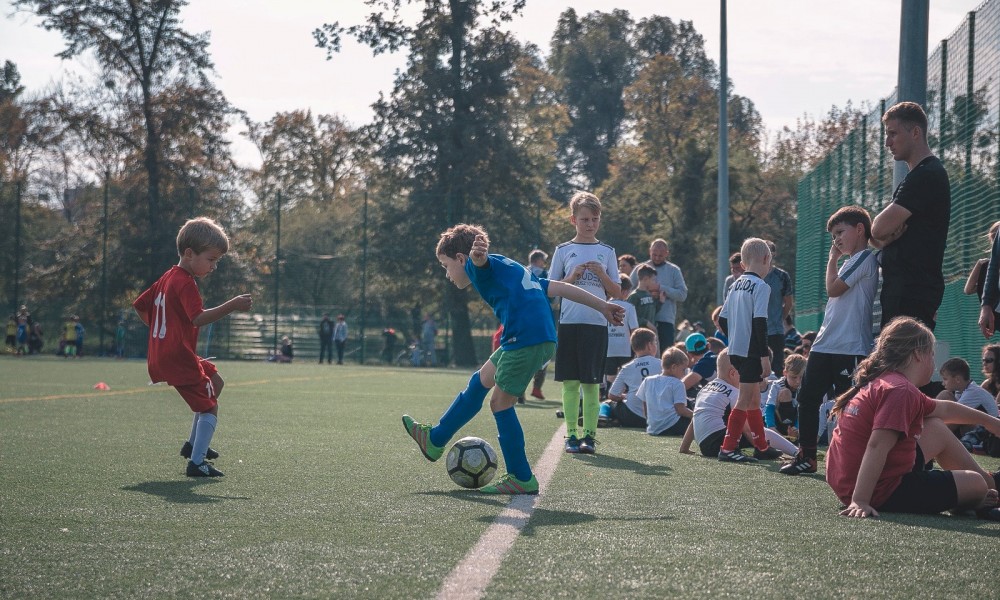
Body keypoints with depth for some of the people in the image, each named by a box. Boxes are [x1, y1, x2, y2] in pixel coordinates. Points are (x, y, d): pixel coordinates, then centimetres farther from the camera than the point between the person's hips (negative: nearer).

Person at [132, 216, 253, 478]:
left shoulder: (166, 279, 14)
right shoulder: (185, 283, -17)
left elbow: (139, 306, 21)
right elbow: (198, 318, -31)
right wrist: (232, 305, -35)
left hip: (161, 355, 10)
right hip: (178, 357, -10)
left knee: (216, 381, 25)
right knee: (209, 407, -4)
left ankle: (194, 444, 25)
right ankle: (196, 463, -10)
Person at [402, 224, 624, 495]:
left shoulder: (483, 267, 4)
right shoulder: (510, 270, 30)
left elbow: (480, 259, -24)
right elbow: (558, 287, 26)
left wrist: (477, 253, -49)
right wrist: (602, 306, 25)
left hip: (525, 338, -10)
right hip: (546, 338, 10)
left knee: (501, 404, 1)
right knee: (480, 381, 23)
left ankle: (521, 478, 8)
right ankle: (435, 440, 38)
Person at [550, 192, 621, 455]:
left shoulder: (606, 252, 9)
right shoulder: (563, 250, 7)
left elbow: (616, 291, 8)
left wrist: (601, 274, -9)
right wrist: (572, 278, -9)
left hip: (597, 324, 0)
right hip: (569, 322, 0)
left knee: (591, 383, -1)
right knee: (570, 383, 0)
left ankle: (589, 435, 2)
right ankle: (571, 435, 6)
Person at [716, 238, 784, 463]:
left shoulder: (736, 285, 12)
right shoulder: (761, 286, -12)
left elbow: (722, 319, 14)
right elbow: (760, 322, -19)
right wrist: (765, 355, -18)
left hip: (736, 350, 9)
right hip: (751, 352, -9)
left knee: (754, 399, 16)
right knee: (745, 400, -6)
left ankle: (762, 447, 23)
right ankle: (728, 448, -7)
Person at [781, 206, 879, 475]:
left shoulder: (865, 258, -8)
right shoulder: (850, 261, 22)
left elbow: (833, 289, -14)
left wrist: (832, 260, -3)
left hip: (850, 349, -10)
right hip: (825, 346, 10)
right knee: (807, 398, 8)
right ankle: (806, 457, 14)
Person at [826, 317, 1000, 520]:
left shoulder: (880, 384, 12)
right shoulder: (901, 391, -20)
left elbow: (944, 409, 28)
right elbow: (876, 447, -31)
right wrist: (860, 501, -35)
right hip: (881, 494, -10)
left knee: (938, 430, 26)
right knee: (975, 484, 1)